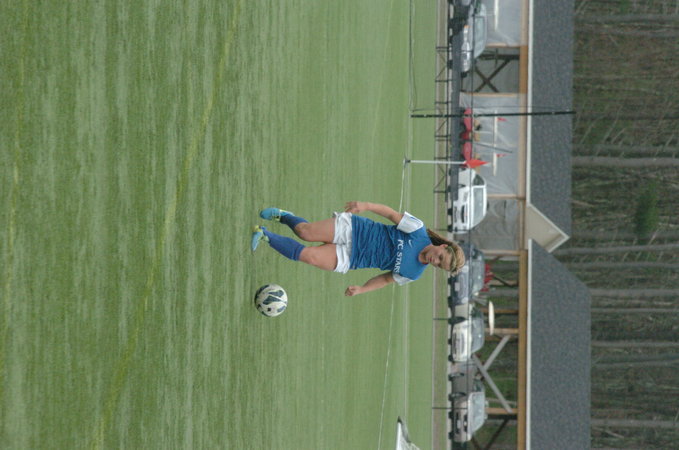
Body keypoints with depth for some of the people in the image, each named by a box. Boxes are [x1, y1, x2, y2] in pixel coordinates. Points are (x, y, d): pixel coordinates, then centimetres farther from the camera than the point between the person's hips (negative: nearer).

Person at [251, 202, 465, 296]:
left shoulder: (413, 274, -6)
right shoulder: (418, 230, -14)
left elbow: (386, 279, 5)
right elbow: (392, 214, -8)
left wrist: (361, 289, -10)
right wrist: (366, 206, -24)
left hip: (349, 259, 1)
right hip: (352, 230, -1)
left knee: (309, 256, -17)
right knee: (305, 232, -18)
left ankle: (266, 235, 7)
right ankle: (283, 216, 18)